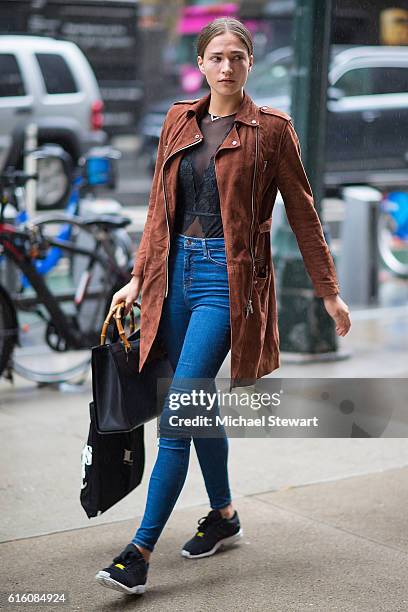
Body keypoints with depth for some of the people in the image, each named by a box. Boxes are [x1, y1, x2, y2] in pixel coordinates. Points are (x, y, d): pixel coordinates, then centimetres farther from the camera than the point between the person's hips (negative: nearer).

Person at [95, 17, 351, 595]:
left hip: (230, 277, -5)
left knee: (178, 411, -14)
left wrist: (329, 292, 5)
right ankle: (225, 515, 33)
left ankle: (140, 554, -12)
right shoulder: (179, 120, 11)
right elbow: (160, 207, 15)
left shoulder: (271, 128, -2)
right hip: (178, 270, 6)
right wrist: (138, 278, 10)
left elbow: (301, 212, 2)